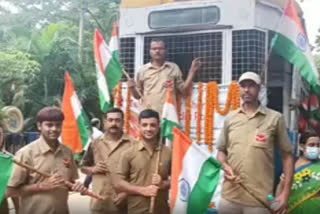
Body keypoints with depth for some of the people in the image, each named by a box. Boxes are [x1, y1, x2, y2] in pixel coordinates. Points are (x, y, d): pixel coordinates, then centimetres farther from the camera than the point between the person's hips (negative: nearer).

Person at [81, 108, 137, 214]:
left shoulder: (131, 144, -4)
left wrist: (127, 193, -13)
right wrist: (93, 169, -5)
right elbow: (83, 167, 16)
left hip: (122, 203, -3)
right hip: (99, 203, 3)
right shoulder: (95, 144, 7)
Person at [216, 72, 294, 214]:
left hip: (260, 199, -2)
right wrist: (225, 166, -6)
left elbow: (287, 156, 2)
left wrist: (285, 192, -4)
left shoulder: (275, 118, -1)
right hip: (229, 197, 3)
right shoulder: (230, 118, 8)